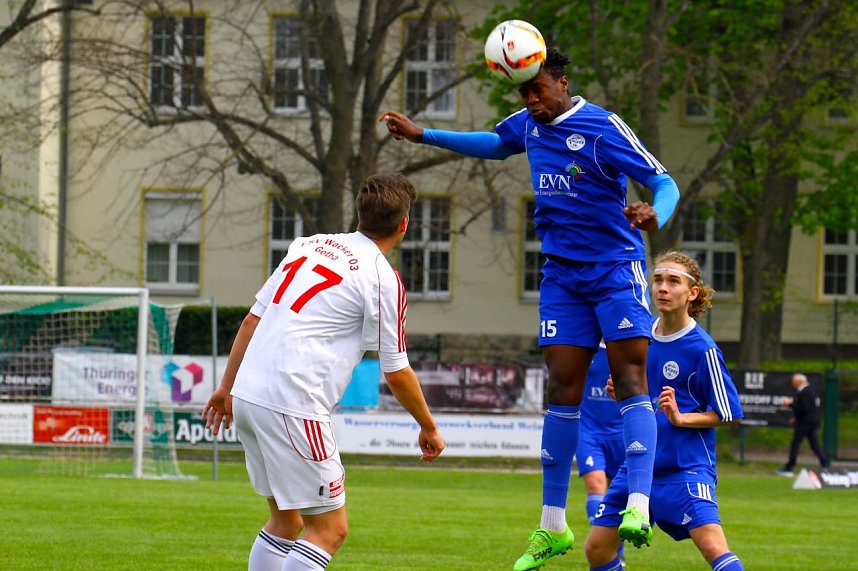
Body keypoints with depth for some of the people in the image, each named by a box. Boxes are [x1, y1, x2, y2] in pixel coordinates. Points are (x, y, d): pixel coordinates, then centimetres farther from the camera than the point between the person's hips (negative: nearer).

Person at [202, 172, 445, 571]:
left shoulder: (308, 245, 15)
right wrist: (428, 429, 15)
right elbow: (396, 373, 1)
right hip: (292, 408, -8)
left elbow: (252, 319, 17)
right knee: (330, 529, -2)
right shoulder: (383, 279, -5)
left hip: (247, 394, 8)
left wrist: (227, 387, 25)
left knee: (285, 520, 19)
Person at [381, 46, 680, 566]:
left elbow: (665, 183, -16)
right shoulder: (529, 125, 6)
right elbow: (494, 145, 31)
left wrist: (656, 216, -39)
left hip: (616, 268, -6)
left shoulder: (602, 128, -14)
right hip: (562, 274, 6)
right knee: (563, 388, 3)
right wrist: (422, 135, 29)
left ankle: (639, 506, -25)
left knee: (631, 379, -17)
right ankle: (553, 527, 7)